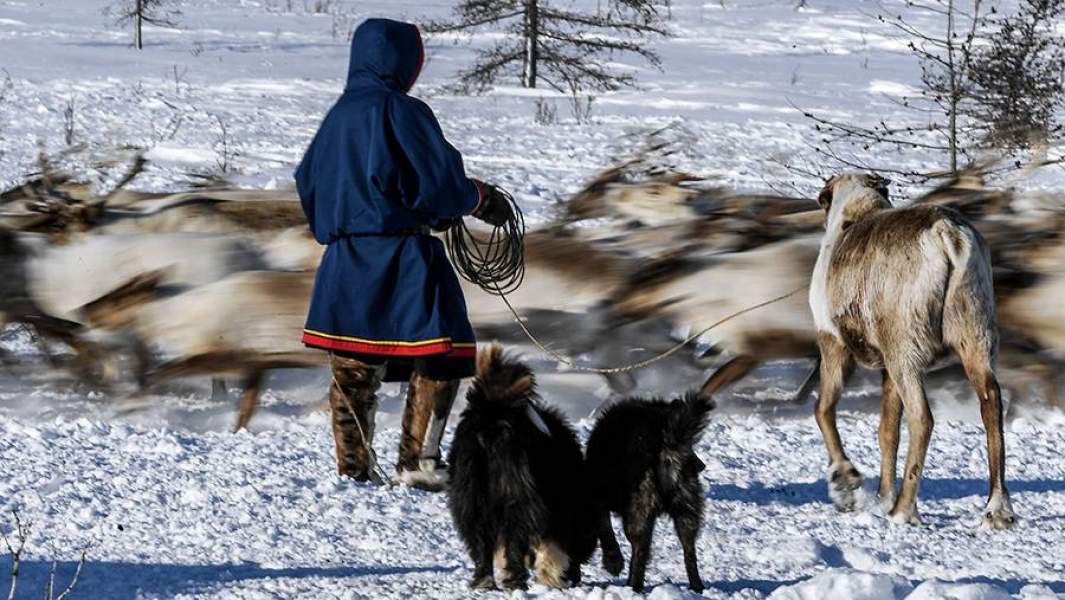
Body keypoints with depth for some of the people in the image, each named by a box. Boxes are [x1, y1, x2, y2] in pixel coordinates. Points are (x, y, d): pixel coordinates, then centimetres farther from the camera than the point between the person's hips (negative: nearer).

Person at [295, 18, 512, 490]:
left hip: (345, 257, 7)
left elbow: (308, 183, 19)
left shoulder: (338, 117, 12)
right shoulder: (403, 113, -11)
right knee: (439, 360, 1)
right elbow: (438, 183, -14)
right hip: (402, 256, -7)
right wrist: (480, 200, 4)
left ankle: (354, 464, 12)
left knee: (354, 366, 11)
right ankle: (418, 461, -4)